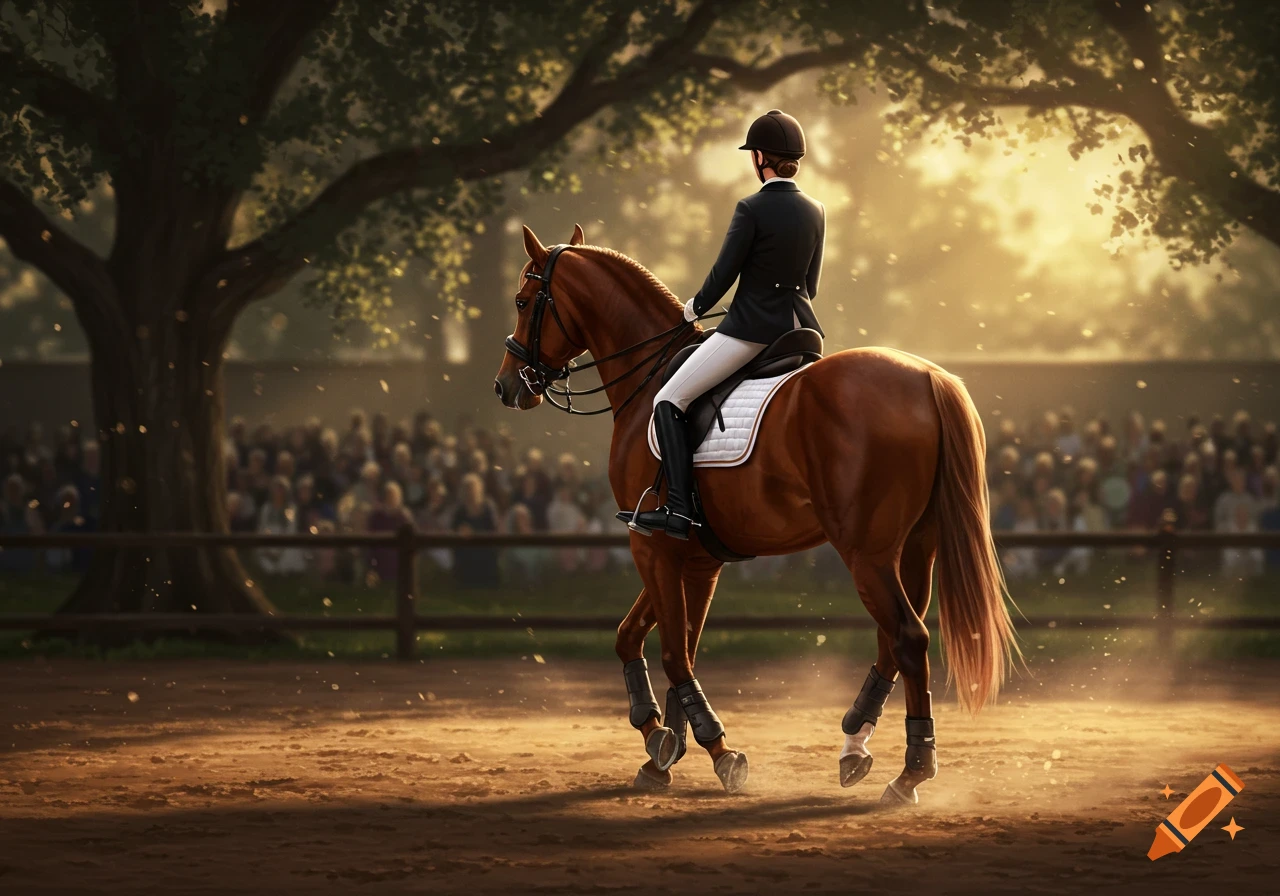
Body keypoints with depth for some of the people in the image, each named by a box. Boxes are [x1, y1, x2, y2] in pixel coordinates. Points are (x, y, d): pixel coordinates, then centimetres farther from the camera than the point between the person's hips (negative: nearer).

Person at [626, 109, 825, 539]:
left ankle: (679, 509, -14)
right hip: (801, 326, 7)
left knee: (669, 400, -3)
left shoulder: (751, 209, -14)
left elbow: (723, 273, -9)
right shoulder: (816, 212, 7)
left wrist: (695, 308, 9)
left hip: (752, 327, -7)